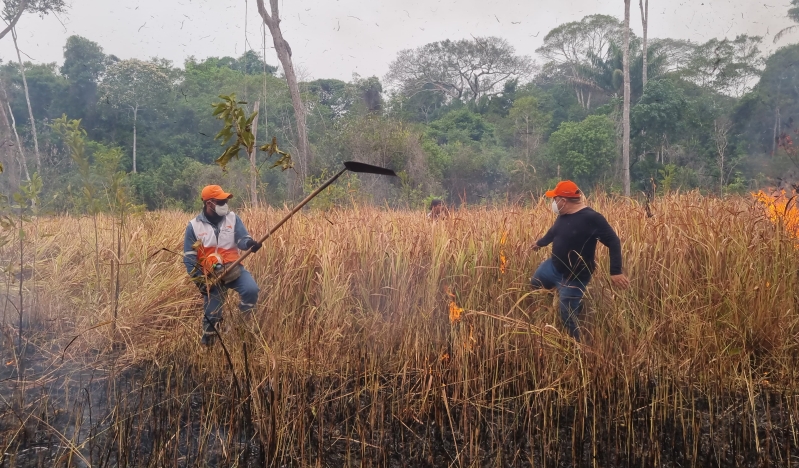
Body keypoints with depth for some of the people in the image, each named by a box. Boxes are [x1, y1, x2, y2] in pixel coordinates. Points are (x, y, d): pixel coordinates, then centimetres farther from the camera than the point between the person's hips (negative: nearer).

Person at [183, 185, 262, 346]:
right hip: (210, 275, -1)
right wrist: (199, 280, -9)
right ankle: (207, 344, 28)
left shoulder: (232, 218, 1)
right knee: (212, 314, 2)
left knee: (251, 290, -26)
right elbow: (189, 257, -1)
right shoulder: (194, 226, -4)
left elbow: (242, 239, -8)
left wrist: (250, 243, -34)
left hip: (233, 269, 1)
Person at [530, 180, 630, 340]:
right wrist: (540, 243, 39)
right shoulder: (563, 216, -2)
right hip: (553, 266, 8)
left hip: (574, 277, -8)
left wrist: (616, 272, -33)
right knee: (535, 284, 26)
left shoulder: (591, 218, -25)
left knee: (568, 316, -6)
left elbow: (614, 242, -25)